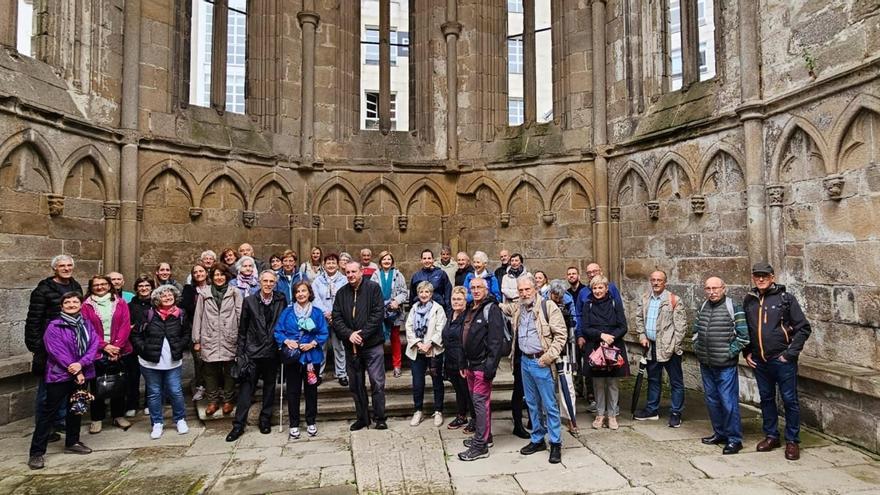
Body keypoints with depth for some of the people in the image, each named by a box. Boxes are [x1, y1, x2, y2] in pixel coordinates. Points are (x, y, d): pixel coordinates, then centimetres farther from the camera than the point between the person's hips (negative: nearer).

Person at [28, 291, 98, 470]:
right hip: (59, 374, -5)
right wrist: (75, 372, -17)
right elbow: (57, 351, -16)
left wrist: (81, 364, -20)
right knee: (48, 412, -2)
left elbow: (94, 345, -3)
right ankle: (36, 452, 4)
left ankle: (72, 443, 30)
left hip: (82, 373, 5)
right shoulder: (54, 326, -9)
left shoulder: (86, 324, 6)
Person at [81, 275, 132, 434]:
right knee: (97, 386, 5)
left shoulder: (120, 303, 5)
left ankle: (118, 416, 21)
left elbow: (125, 325, -1)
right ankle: (97, 418, 18)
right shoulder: (86, 306, 1)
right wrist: (104, 346, -13)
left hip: (118, 351, 1)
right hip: (97, 352, -1)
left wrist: (117, 345, -12)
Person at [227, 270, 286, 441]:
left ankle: (265, 420, 25)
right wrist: (239, 352, -1)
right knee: (246, 388, 2)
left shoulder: (281, 301, -1)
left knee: (269, 388, 12)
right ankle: (238, 425, 11)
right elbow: (242, 329, 1)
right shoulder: (249, 301, -2)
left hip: (272, 352, 1)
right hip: (252, 352, -1)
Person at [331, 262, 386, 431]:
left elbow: (378, 314, -11)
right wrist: (349, 334, -14)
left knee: (377, 382, -2)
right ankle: (362, 418, 24)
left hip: (372, 344, -4)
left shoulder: (373, 288, -4)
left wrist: (362, 335, -16)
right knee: (356, 384, 11)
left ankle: (380, 418, 9)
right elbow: (336, 318, 2)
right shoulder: (341, 293, 8)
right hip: (351, 346, 4)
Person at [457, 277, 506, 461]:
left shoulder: (491, 309, -12)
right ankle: (484, 436, 29)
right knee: (477, 402, 16)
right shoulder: (471, 311, 16)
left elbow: (496, 340, -19)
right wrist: (463, 364, 18)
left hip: (483, 365, -9)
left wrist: (490, 367, -23)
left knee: (481, 402, -6)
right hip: (471, 365, 9)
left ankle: (481, 446, 1)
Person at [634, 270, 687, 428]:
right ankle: (652, 410, 29)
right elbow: (639, 318, 14)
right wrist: (642, 335, 2)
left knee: (676, 381, 3)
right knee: (653, 379, 17)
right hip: (651, 346, 5)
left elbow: (681, 324, -10)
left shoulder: (674, 300, -9)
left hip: (669, 347, -5)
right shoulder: (644, 299, 8)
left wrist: (674, 344, -13)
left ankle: (676, 413, 14)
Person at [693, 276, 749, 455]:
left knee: (729, 402, -3)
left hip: (725, 366, -6)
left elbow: (744, 336, -10)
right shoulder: (702, 307, 9)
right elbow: (696, 330, 20)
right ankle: (719, 433, 29)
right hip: (705, 364, 6)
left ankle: (734, 439, 10)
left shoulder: (734, 308, -10)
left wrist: (729, 353, -11)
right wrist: (697, 348, 10)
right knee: (712, 400, 15)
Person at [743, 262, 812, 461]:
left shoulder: (786, 298, -6)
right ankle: (771, 435, 27)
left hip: (782, 360, -4)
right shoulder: (749, 301, 6)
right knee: (766, 398, 14)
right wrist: (747, 353, 8)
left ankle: (792, 441, 17)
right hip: (759, 361, 4)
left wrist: (790, 353, -10)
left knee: (790, 400, 4)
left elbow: (804, 328, -6)